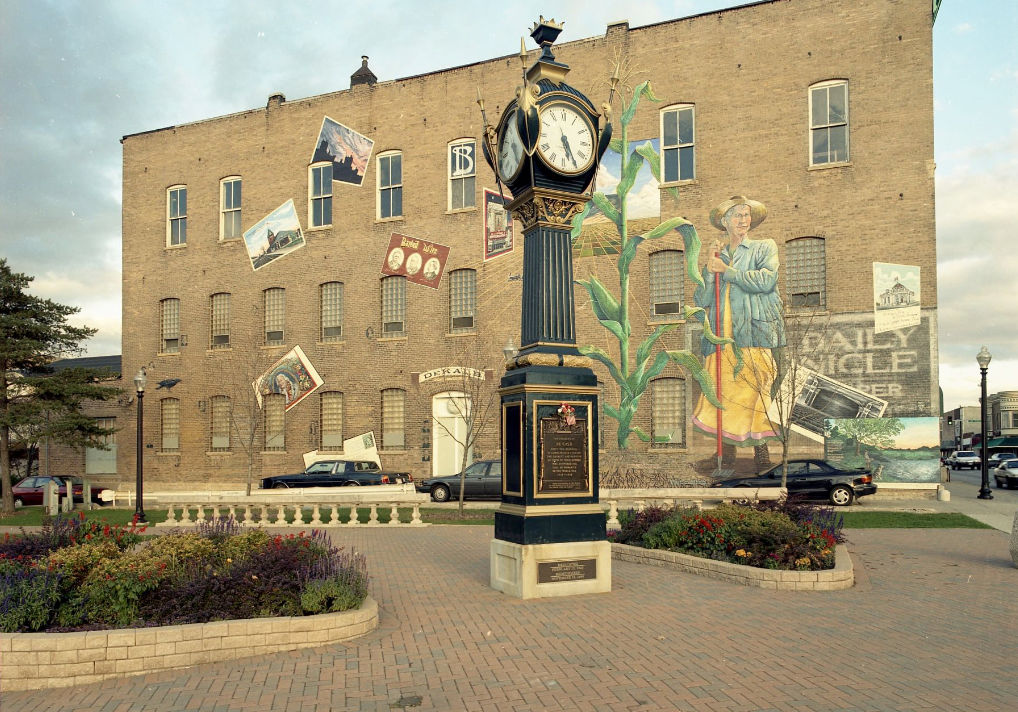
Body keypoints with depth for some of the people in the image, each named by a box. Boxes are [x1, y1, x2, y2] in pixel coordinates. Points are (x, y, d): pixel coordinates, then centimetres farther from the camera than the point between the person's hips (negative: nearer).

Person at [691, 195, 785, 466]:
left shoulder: (764, 248, 15)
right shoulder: (717, 255, 23)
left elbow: (766, 280, -7)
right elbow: (702, 300, 13)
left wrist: (727, 271, -3)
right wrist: (710, 268, 0)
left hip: (754, 333, -2)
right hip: (722, 337, 3)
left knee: (754, 388, -12)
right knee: (721, 391, -8)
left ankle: (760, 447, -4)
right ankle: (726, 451, -1)